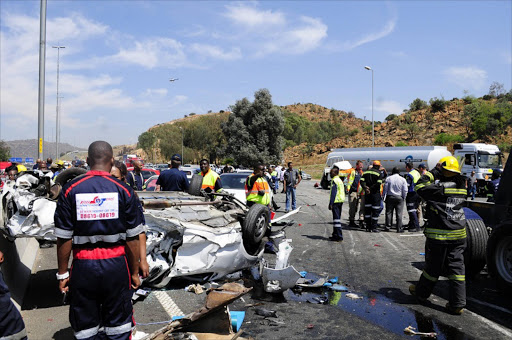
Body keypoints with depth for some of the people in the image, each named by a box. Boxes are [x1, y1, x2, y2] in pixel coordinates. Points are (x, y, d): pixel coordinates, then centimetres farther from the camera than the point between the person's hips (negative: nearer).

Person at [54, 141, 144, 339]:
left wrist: (62, 273, 8)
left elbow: (64, 238, -3)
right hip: (116, 264, 0)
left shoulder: (70, 190, -3)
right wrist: (134, 272, 7)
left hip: (83, 266, 1)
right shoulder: (124, 191, -5)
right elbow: (132, 239, -3)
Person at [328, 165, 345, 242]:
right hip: (341, 201, 10)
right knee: (337, 218, 16)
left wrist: (330, 203, -18)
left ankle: (339, 236, -10)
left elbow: (333, 193, -18)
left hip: (336, 201, -10)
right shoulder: (340, 180, 17)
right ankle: (335, 234, 24)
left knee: (336, 218, -9)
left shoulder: (334, 180, -13)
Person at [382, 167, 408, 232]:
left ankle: (387, 227, 8)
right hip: (399, 197, 0)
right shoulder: (403, 179, -2)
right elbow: (405, 190, -2)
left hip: (390, 197, 0)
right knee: (399, 214, 2)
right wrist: (404, 198, 11)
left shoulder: (388, 178, -2)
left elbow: (385, 189, 0)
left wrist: (384, 197, 7)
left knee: (388, 213, 7)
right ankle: (399, 228, 3)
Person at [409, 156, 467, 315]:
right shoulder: (462, 187, 5)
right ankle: (457, 304, 10)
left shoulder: (439, 188, -16)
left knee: (433, 266, 9)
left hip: (439, 236, -5)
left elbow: (420, 190, -11)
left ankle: (421, 293, 29)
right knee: (456, 267, 7)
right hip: (458, 235, 5)